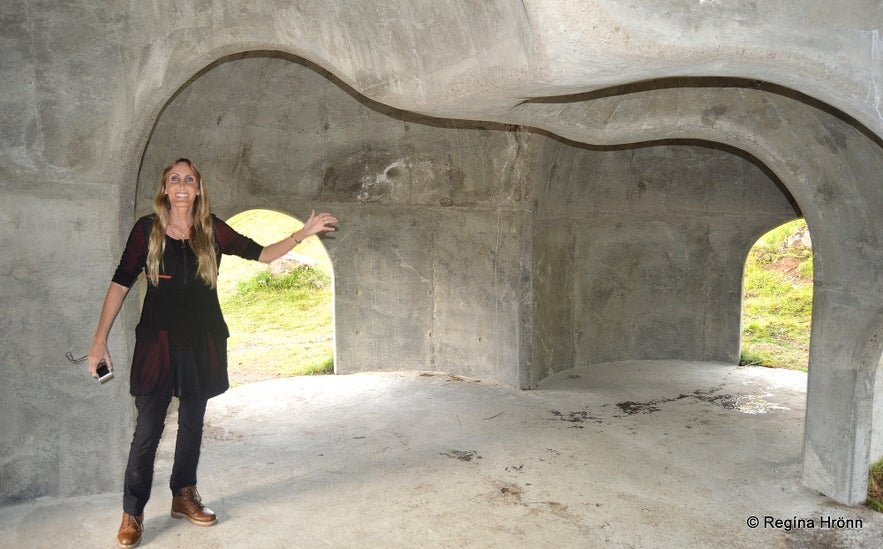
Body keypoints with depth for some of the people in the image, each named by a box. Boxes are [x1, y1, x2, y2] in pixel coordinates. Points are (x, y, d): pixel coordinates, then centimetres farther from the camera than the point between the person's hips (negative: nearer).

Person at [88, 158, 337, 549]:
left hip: (202, 342, 2)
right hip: (158, 341, -2)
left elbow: (262, 254, 6)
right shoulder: (147, 229, -3)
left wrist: (303, 234, -4)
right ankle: (132, 513, 14)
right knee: (148, 428, -1)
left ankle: (184, 495, 29)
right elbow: (121, 283, -2)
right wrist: (100, 341, -6)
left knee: (192, 422, 12)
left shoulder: (213, 231, 1)